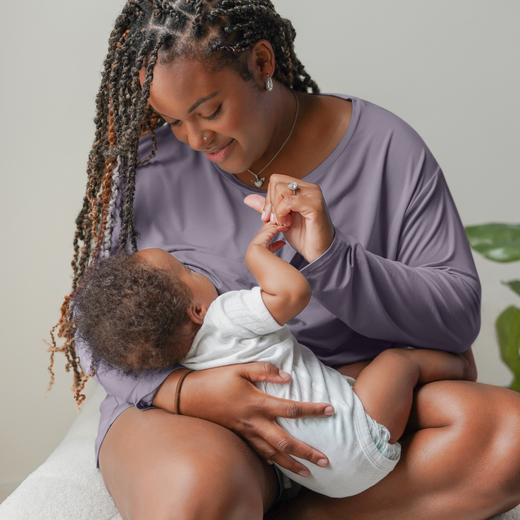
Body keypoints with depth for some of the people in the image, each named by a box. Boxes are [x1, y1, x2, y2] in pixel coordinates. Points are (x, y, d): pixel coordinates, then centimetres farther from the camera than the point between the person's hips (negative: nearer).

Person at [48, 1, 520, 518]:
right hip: (180, 405, -2)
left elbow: (460, 315, -4)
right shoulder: (148, 163, -2)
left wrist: (332, 257, -21)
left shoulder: (387, 149, -2)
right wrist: (183, 390, -20)